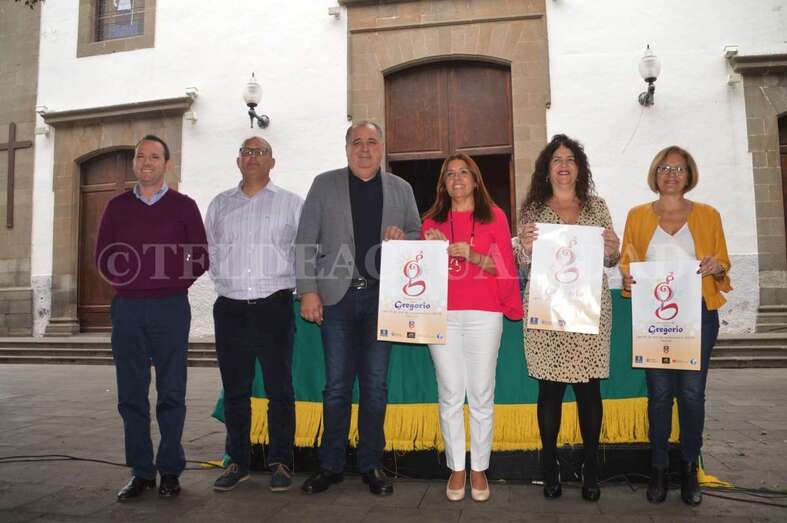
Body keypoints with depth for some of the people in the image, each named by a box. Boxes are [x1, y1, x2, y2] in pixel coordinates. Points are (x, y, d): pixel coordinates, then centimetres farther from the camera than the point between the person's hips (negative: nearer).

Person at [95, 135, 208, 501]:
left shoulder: (183, 206, 6)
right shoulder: (117, 206, 12)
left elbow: (200, 258, 4)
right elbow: (103, 257, 13)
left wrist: (172, 284, -2)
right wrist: (129, 282, 2)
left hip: (171, 308, -2)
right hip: (127, 308, 2)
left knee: (171, 392, 1)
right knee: (131, 393, 4)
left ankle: (170, 471, 11)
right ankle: (141, 472, 14)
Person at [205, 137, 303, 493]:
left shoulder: (291, 203, 6)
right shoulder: (220, 204, 15)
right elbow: (209, 250, 16)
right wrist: (226, 280, 6)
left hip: (274, 306, -3)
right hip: (230, 308, 3)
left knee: (279, 389, 2)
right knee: (234, 390, 10)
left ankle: (280, 463, 15)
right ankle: (237, 462, 22)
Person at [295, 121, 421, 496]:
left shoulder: (401, 189, 12)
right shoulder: (324, 184, 7)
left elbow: (417, 236, 15)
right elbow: (306, 241, 2)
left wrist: (402, 239, -9)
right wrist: (308, 291, -6)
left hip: (382, 296, 1)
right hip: (337, 296, -1)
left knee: (375, 384, 7)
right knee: (337, 385, 5)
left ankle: (371, 465, 20)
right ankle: (331, 465, 19)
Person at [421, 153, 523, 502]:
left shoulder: (494, 217, 8)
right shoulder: (432, 221, 13)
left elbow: (504, 266, 2)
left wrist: (472, 255, -13)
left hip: (484, 314, -1)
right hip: (442, 315, 1)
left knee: (481, 395, 1)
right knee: (450, 395, 4)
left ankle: (479, 468, 15)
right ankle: (456, 468, 16)